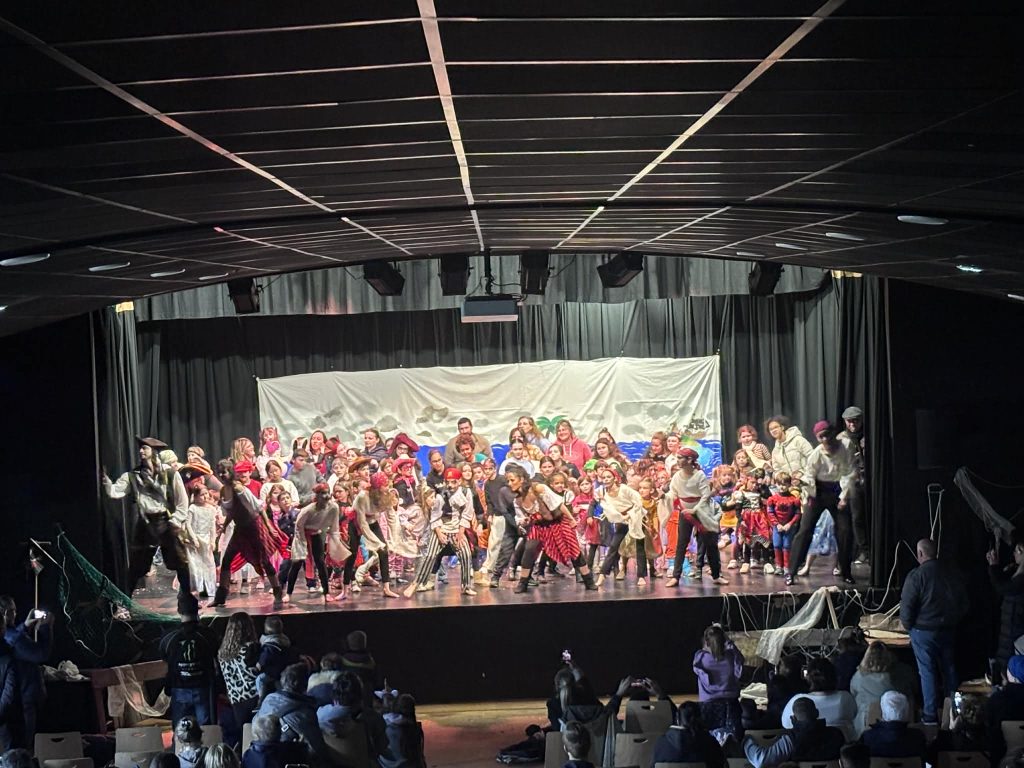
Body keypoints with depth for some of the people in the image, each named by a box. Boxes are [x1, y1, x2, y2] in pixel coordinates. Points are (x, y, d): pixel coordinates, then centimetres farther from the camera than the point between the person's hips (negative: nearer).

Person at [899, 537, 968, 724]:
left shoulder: (916, 575, -16)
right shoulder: (952, 574, 0)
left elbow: (907, 606, -16)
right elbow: (965, 603, 7)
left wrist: (908, 625, 1)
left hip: (924, 631, -5)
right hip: (949, 630, 5)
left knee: (927, 671, 3)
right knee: (949, 668, 18)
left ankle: (930, 715, 6)